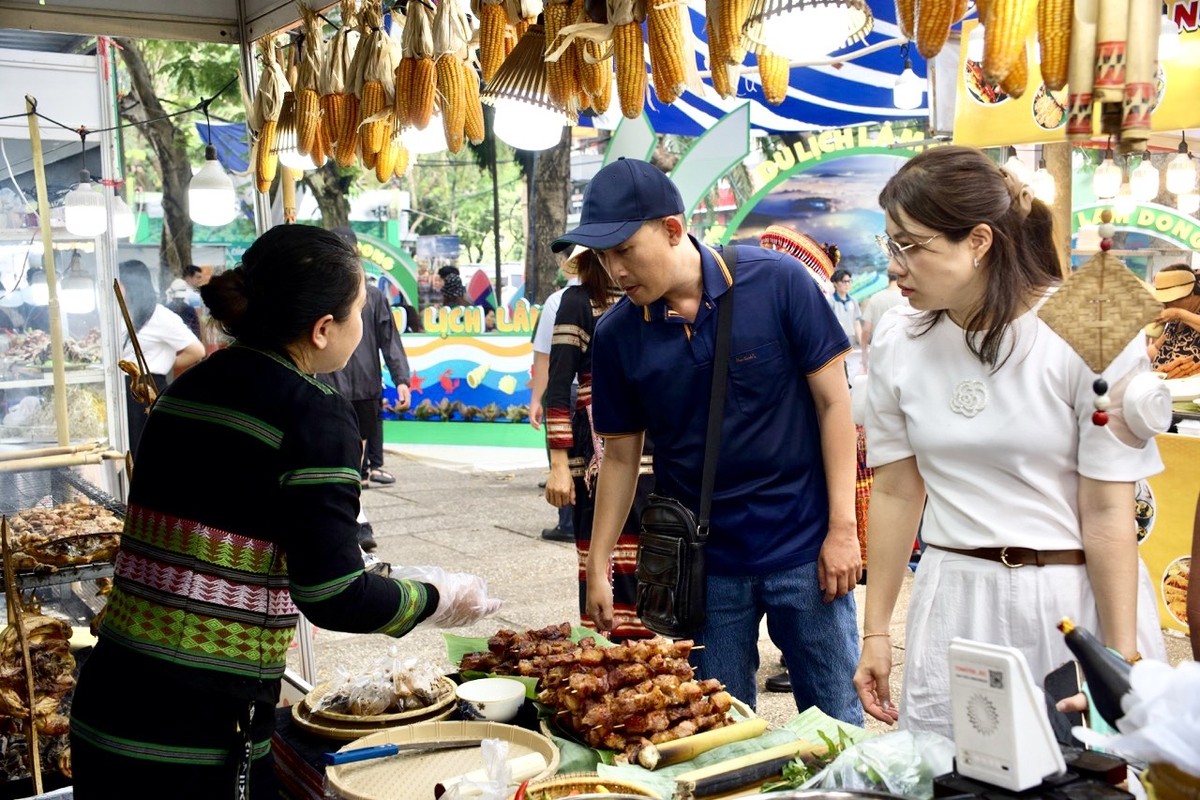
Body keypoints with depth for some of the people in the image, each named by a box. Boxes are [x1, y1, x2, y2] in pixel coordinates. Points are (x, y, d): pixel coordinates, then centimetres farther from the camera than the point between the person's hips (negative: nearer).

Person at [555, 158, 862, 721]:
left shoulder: (777, 282, -11)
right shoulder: (616, 335, -3)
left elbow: (833, 399, -7)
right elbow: (620, 454, 6)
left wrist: (842, 526, -9)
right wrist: (598, 565, 4)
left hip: (803, 547, -2)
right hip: (702, 561, 2)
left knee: (835, 722, 9)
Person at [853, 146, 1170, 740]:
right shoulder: (898, 340, 0)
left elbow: (1108, 512, -11)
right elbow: (896, 492, 5)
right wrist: (876, 634, 7)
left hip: (1076, 600, -3)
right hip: (954, 601, 3)